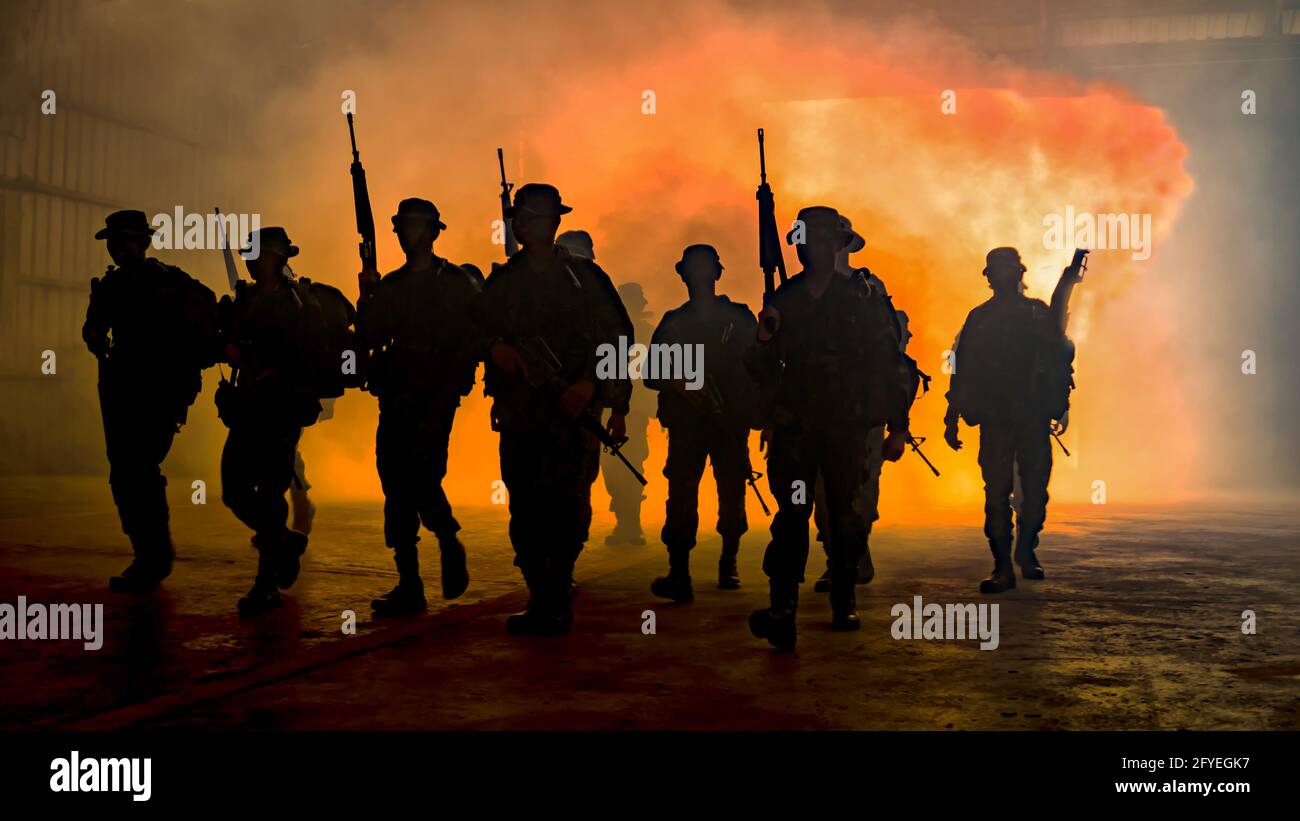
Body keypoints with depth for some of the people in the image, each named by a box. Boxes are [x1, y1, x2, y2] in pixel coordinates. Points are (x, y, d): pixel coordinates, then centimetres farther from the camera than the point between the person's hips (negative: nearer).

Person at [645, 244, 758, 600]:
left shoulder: (740, 317, 10)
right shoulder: (672, 322, 13)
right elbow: (652, 375, 9)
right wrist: (678, 383, -11)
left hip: (731, 421, 0)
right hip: (685, 422, 0)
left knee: (732, 493, 3)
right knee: (681, 493, -13)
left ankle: (728, 564, 22)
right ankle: (679, 575, -18)